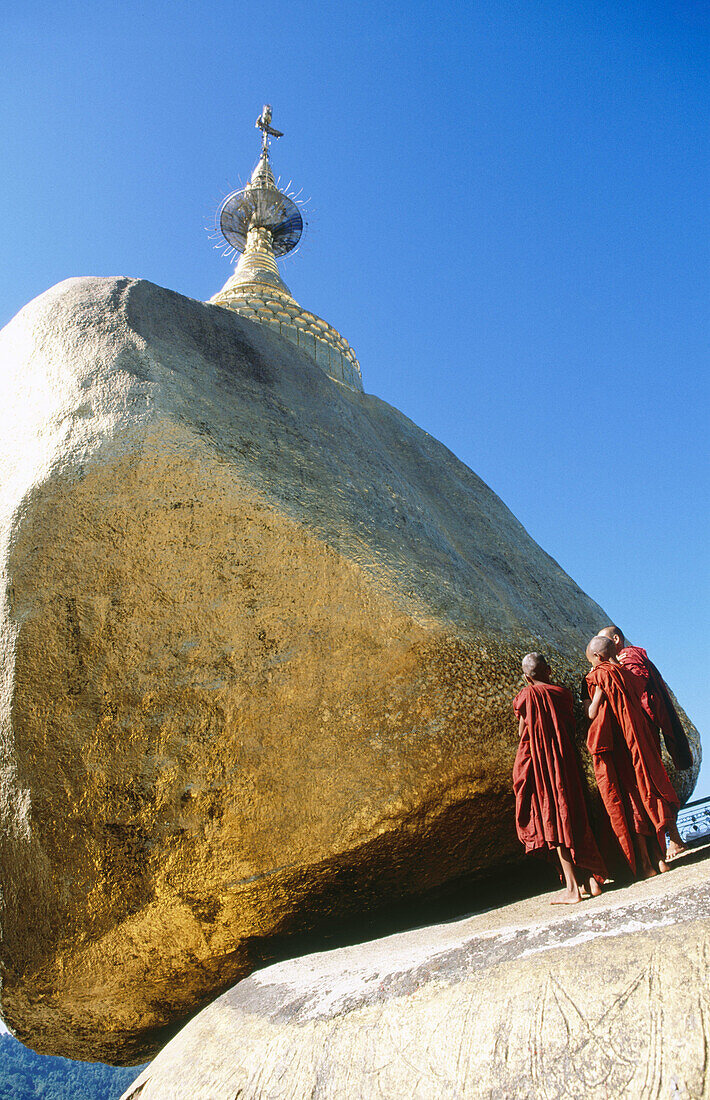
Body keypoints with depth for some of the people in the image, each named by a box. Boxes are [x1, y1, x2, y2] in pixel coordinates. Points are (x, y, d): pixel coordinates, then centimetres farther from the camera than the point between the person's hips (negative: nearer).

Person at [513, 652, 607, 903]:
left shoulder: (527, 695, -8)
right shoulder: (563, 693, 6)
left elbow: (523, 733, -5)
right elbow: (571, 730, 10)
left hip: (537, 762, -5)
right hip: (565, 761, 5)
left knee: (553, 820, -2)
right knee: (573, 817, 13)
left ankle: (572, 888, -1)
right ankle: (593, 877, 14)